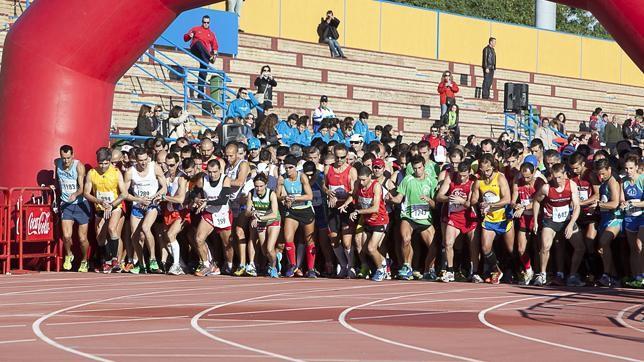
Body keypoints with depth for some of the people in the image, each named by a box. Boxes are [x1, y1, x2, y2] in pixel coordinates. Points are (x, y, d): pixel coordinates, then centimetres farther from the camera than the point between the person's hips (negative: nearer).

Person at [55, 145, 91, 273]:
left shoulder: (79, 166, -15)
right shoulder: (57, 163, -2)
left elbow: (82, 187, -20)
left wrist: (75, 194, -39)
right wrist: (55, 187, 11)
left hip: (80, 204, -2)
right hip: (66, 204, 2)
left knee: (82, 238, 2)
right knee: (66, 236, -15)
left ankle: (84, 261, 28)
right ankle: (68, 255, 16)